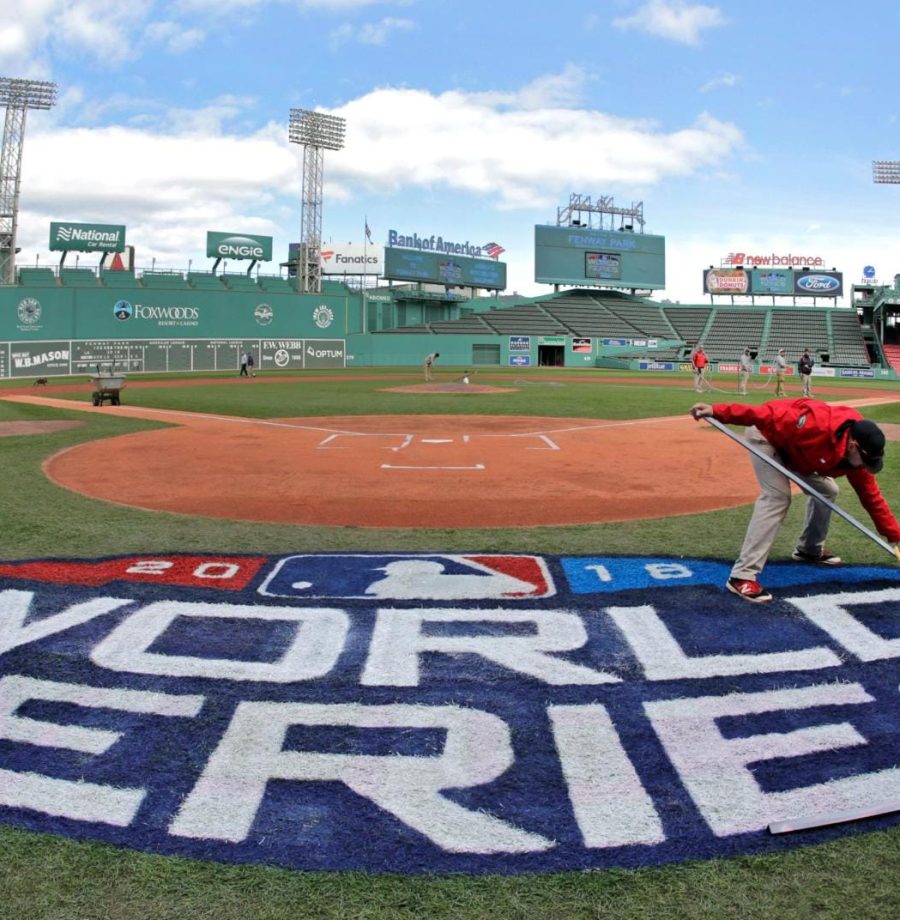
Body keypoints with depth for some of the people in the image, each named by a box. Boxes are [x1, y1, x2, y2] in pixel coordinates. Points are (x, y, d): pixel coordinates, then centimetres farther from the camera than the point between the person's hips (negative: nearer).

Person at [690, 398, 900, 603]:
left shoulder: (855, 456, -12)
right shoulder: (817, 425, -37)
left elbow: (871, 496, -2)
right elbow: (768, 415, -38)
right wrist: (717, 412, -44)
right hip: (766, 435, -8)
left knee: (826, 489, 11)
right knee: (777, 496, -24)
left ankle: (810, 549, 34)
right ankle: (742, 576, -28)